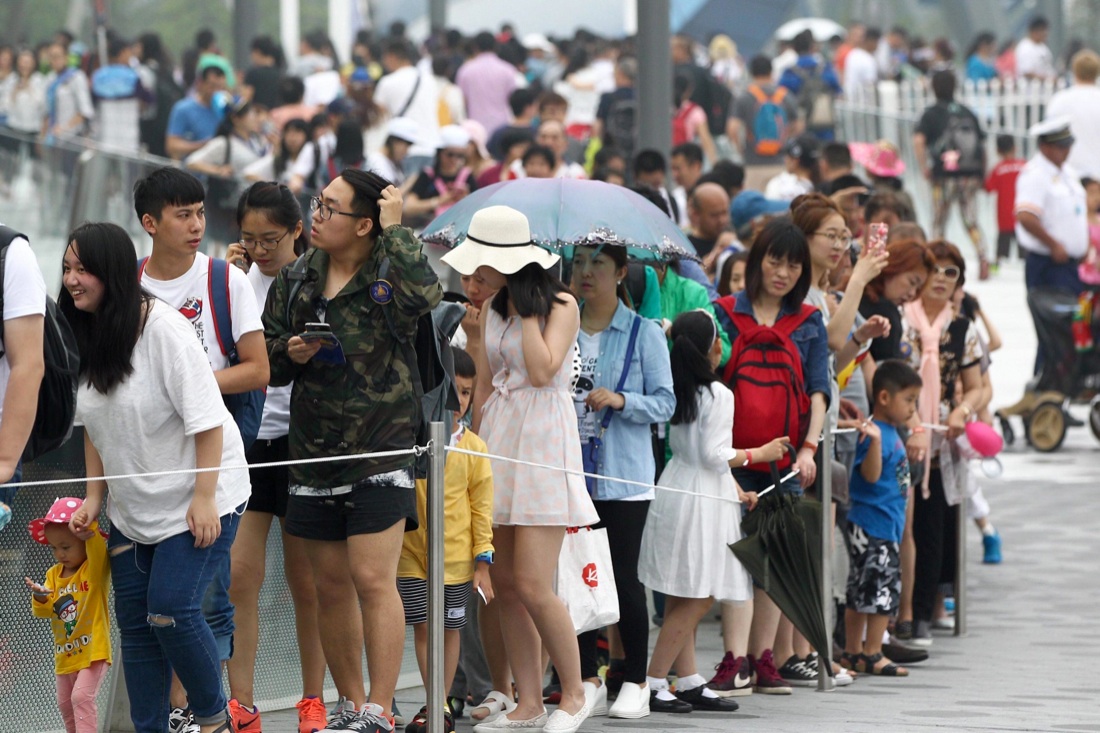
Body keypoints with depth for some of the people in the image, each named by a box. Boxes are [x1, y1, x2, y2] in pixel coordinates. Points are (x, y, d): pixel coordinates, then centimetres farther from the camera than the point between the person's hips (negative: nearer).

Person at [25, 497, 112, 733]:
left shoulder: (95, 570, -9)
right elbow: (43, 611, 1)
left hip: (93, 651, -8)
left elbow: (98, 555, -33)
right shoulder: (54, 575, 7)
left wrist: (89, 530, -47)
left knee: (81, 697, -21)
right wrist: (40, 598, -22)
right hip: (65, 655, 8)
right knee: (65, 704, 17)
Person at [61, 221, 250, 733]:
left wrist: (204, 498, -20)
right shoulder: (82, 336, 0)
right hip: (132, 507, 7)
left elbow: (206, 419, -20)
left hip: (197, 499, -7)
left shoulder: (162, 328, -21)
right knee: (134, 619, 6)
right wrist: (95, 495, 6)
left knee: (170, 609, -13)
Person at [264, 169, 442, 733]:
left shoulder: (390, 274, -6)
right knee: (330, 586, 10)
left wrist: (395, 228, -20)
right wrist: (289, 353, -7)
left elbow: (426, 295, -31)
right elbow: (265, 363, 16)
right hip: (313, 453, 6)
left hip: (380, 451, -6)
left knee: (373, 580, -11)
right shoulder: (297, 280, 9)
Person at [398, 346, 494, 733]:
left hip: (455, 556, 0)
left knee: (449, 629, 8)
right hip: (411, 552, 0)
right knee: (422, 626, -1)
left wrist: (483, 561, -1)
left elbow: (482, 508, 1)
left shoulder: (474, 448, -2)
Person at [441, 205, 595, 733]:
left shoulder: (562, 307, -6)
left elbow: (542, 371, -20)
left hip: (542, 444, -7)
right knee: (504, 586, 3)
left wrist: (529, 310, -13)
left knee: (532, 586, -12)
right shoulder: (494, 308, 13)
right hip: (498, 442, 7)